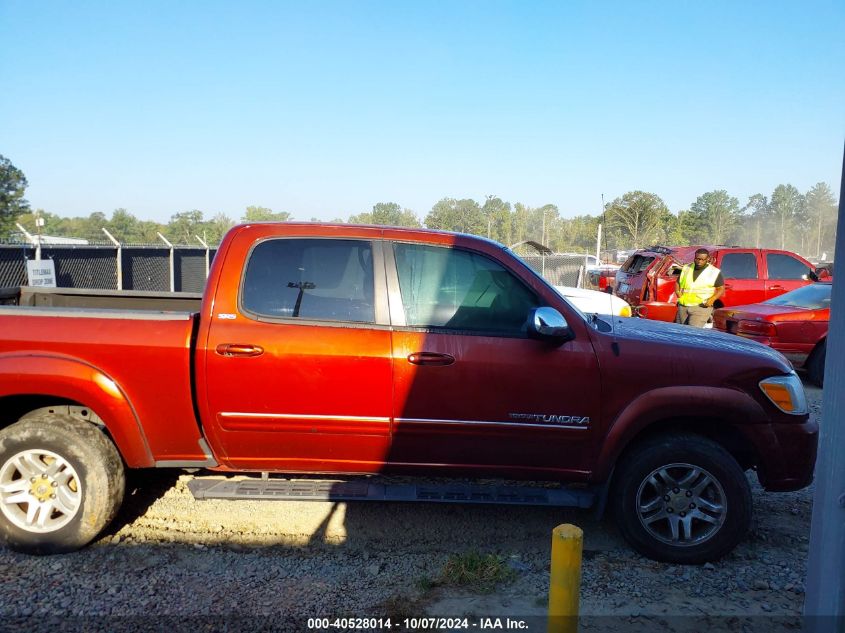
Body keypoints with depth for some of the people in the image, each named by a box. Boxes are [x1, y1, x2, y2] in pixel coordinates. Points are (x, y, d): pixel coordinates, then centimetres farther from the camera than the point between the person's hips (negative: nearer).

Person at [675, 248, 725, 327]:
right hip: (683, 306, 5)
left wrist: (712, 299, -14)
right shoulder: (686, 268, 12)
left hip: (701, 307, -5)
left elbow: (721, 289, 4)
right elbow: (678, 282, 22)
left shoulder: (714, 272, 2)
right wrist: (678, 292, 0)